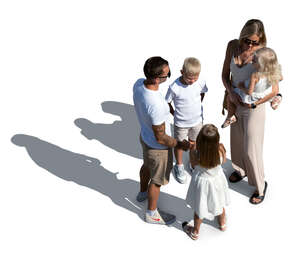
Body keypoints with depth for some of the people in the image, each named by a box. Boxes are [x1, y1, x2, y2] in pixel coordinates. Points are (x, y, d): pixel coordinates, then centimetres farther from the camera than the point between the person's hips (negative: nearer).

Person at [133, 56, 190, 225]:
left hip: (145, 135, 8)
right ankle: (152, 214, 42)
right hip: (158, 147, -8)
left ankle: (143, 193, 63)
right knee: (157, 180, 17)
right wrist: (180, 144, -14)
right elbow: (161, 138, -30)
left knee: (147, 165, 34)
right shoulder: (156, 105, -42)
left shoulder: (139, 84, -18)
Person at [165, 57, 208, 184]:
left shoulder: (200, 83, -17)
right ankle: (179, 167, 42)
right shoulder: (174, 87, -28)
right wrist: (175, 114, -9)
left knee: (194, 144, 24)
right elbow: (167, 103, -13)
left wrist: (197, 107, 3)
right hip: (181, 123, -3)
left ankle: (193, 164, 49)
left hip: (197, 121, 3)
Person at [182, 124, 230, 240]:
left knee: (199, 208, 21)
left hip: (202, 181, -2)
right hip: (217, 180, 2)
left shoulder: (197, 155, -35)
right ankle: (222, 224, 57)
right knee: (219, 203, 30)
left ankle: (195, 231, 44)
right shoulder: (220, 149, -30)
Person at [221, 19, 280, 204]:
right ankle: (241, 170, 48)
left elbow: (274, 90, -19)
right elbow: (225, 74, 1)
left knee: (251, 149, 1)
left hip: (254, 107, -5)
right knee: (236, 141, 22)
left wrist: (252, 104, -20)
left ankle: (260, 186, 23)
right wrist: (231, 92, -16)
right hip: (235, 102, 5)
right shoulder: (233, 46, -8)